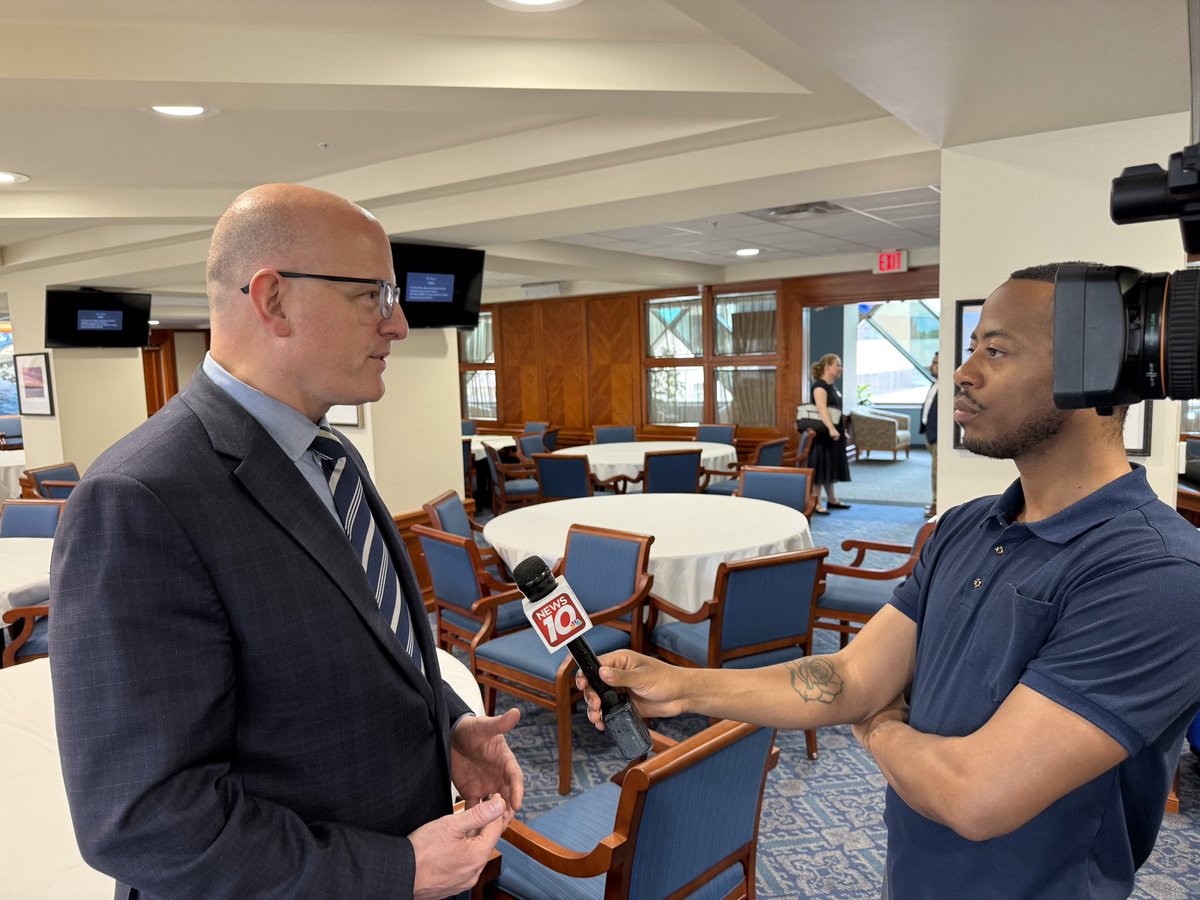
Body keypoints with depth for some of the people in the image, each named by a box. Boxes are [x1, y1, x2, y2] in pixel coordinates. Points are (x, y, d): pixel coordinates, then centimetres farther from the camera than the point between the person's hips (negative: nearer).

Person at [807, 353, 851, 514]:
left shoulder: (833, 387, 16)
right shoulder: (819, 386, -14)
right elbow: (822, 408, -29)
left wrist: (842, 431, 25)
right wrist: (831, 428, -39)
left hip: (833, 435, 9)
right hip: (822, 434, -9)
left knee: (830, 467, 15)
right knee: (819, 468, -7)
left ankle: (832, 500, 24)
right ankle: (816, 504, -4)